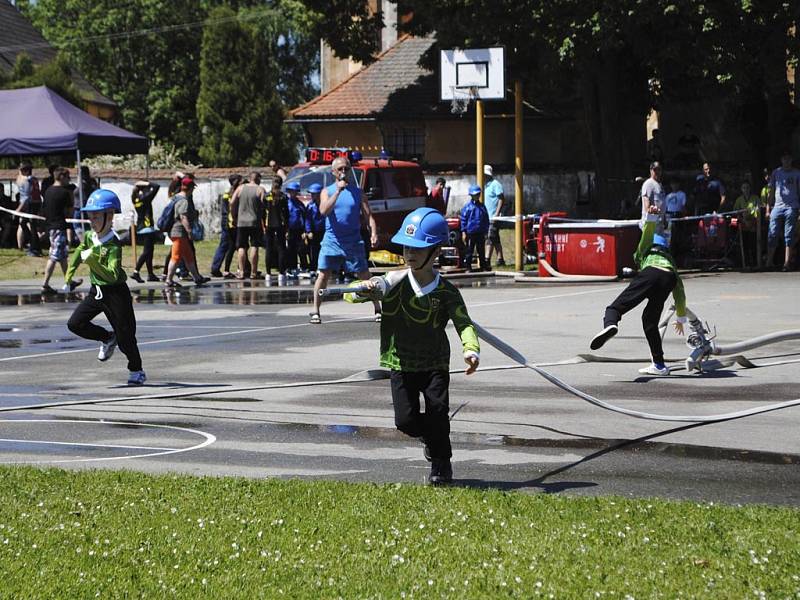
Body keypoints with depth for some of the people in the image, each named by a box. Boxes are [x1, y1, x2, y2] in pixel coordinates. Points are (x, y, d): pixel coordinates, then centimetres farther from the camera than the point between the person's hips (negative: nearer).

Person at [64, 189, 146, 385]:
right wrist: (70, 270, 15)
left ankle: (136, 371, 22)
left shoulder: (114, 245, -24)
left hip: (115, 292, -7)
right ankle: (108, 339, 21)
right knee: (75, 324, -1)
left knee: (124, 336, 1)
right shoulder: (89, 237, -1)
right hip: (96, 291, 7)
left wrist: (93, 261, -41)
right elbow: (80, 251, 22)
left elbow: (113, 275, -34)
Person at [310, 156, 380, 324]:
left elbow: (368, 214, 4)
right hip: (332, 240, 0)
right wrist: (338, 192, -19)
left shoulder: (357, 192, 8)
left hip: (353, 241, 1)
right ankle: (315, 312, 1)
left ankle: (378, 309, 10)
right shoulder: (327, 191, 6)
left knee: (364, 276, 2)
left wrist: (374, 233, -13)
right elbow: (323, 211, -13)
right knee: (323, 275, -5)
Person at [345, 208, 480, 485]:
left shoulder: (447, 292, -9)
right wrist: (363, 290, -36)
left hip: (435, 364, -1)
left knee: (437, 408, -16)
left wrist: (471, 349, -37)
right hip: (401, 364, 1)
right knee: (406, 420, -4)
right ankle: (431, 438, 32)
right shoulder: (393, 283, -9)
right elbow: (350, 294, -11)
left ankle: (441, 462, 8)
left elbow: (463, 323, -16)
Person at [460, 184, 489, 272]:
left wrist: (485, 231, 9)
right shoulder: (467, 206, -2)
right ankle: (468, 268, 8)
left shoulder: (482, 206, 8)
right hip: (470, 233, -3)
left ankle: (484, 267, 17)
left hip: (480, 233, 3)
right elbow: (463, 219, -2)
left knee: (481, 251, 10)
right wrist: (463, 232, -6)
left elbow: (486, 220, 13)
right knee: (469, 251, 2)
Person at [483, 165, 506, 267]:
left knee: (491, 238, -12)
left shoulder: (495, 184, -10)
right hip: (487, 217, 9)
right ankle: (500, 259, 14)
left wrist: (496, 214, -20)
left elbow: (502, 199, -15)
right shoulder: (485, 185, 16)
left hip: (493, 217, -9)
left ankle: (487, 260, -16)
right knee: (495, 239, 10)